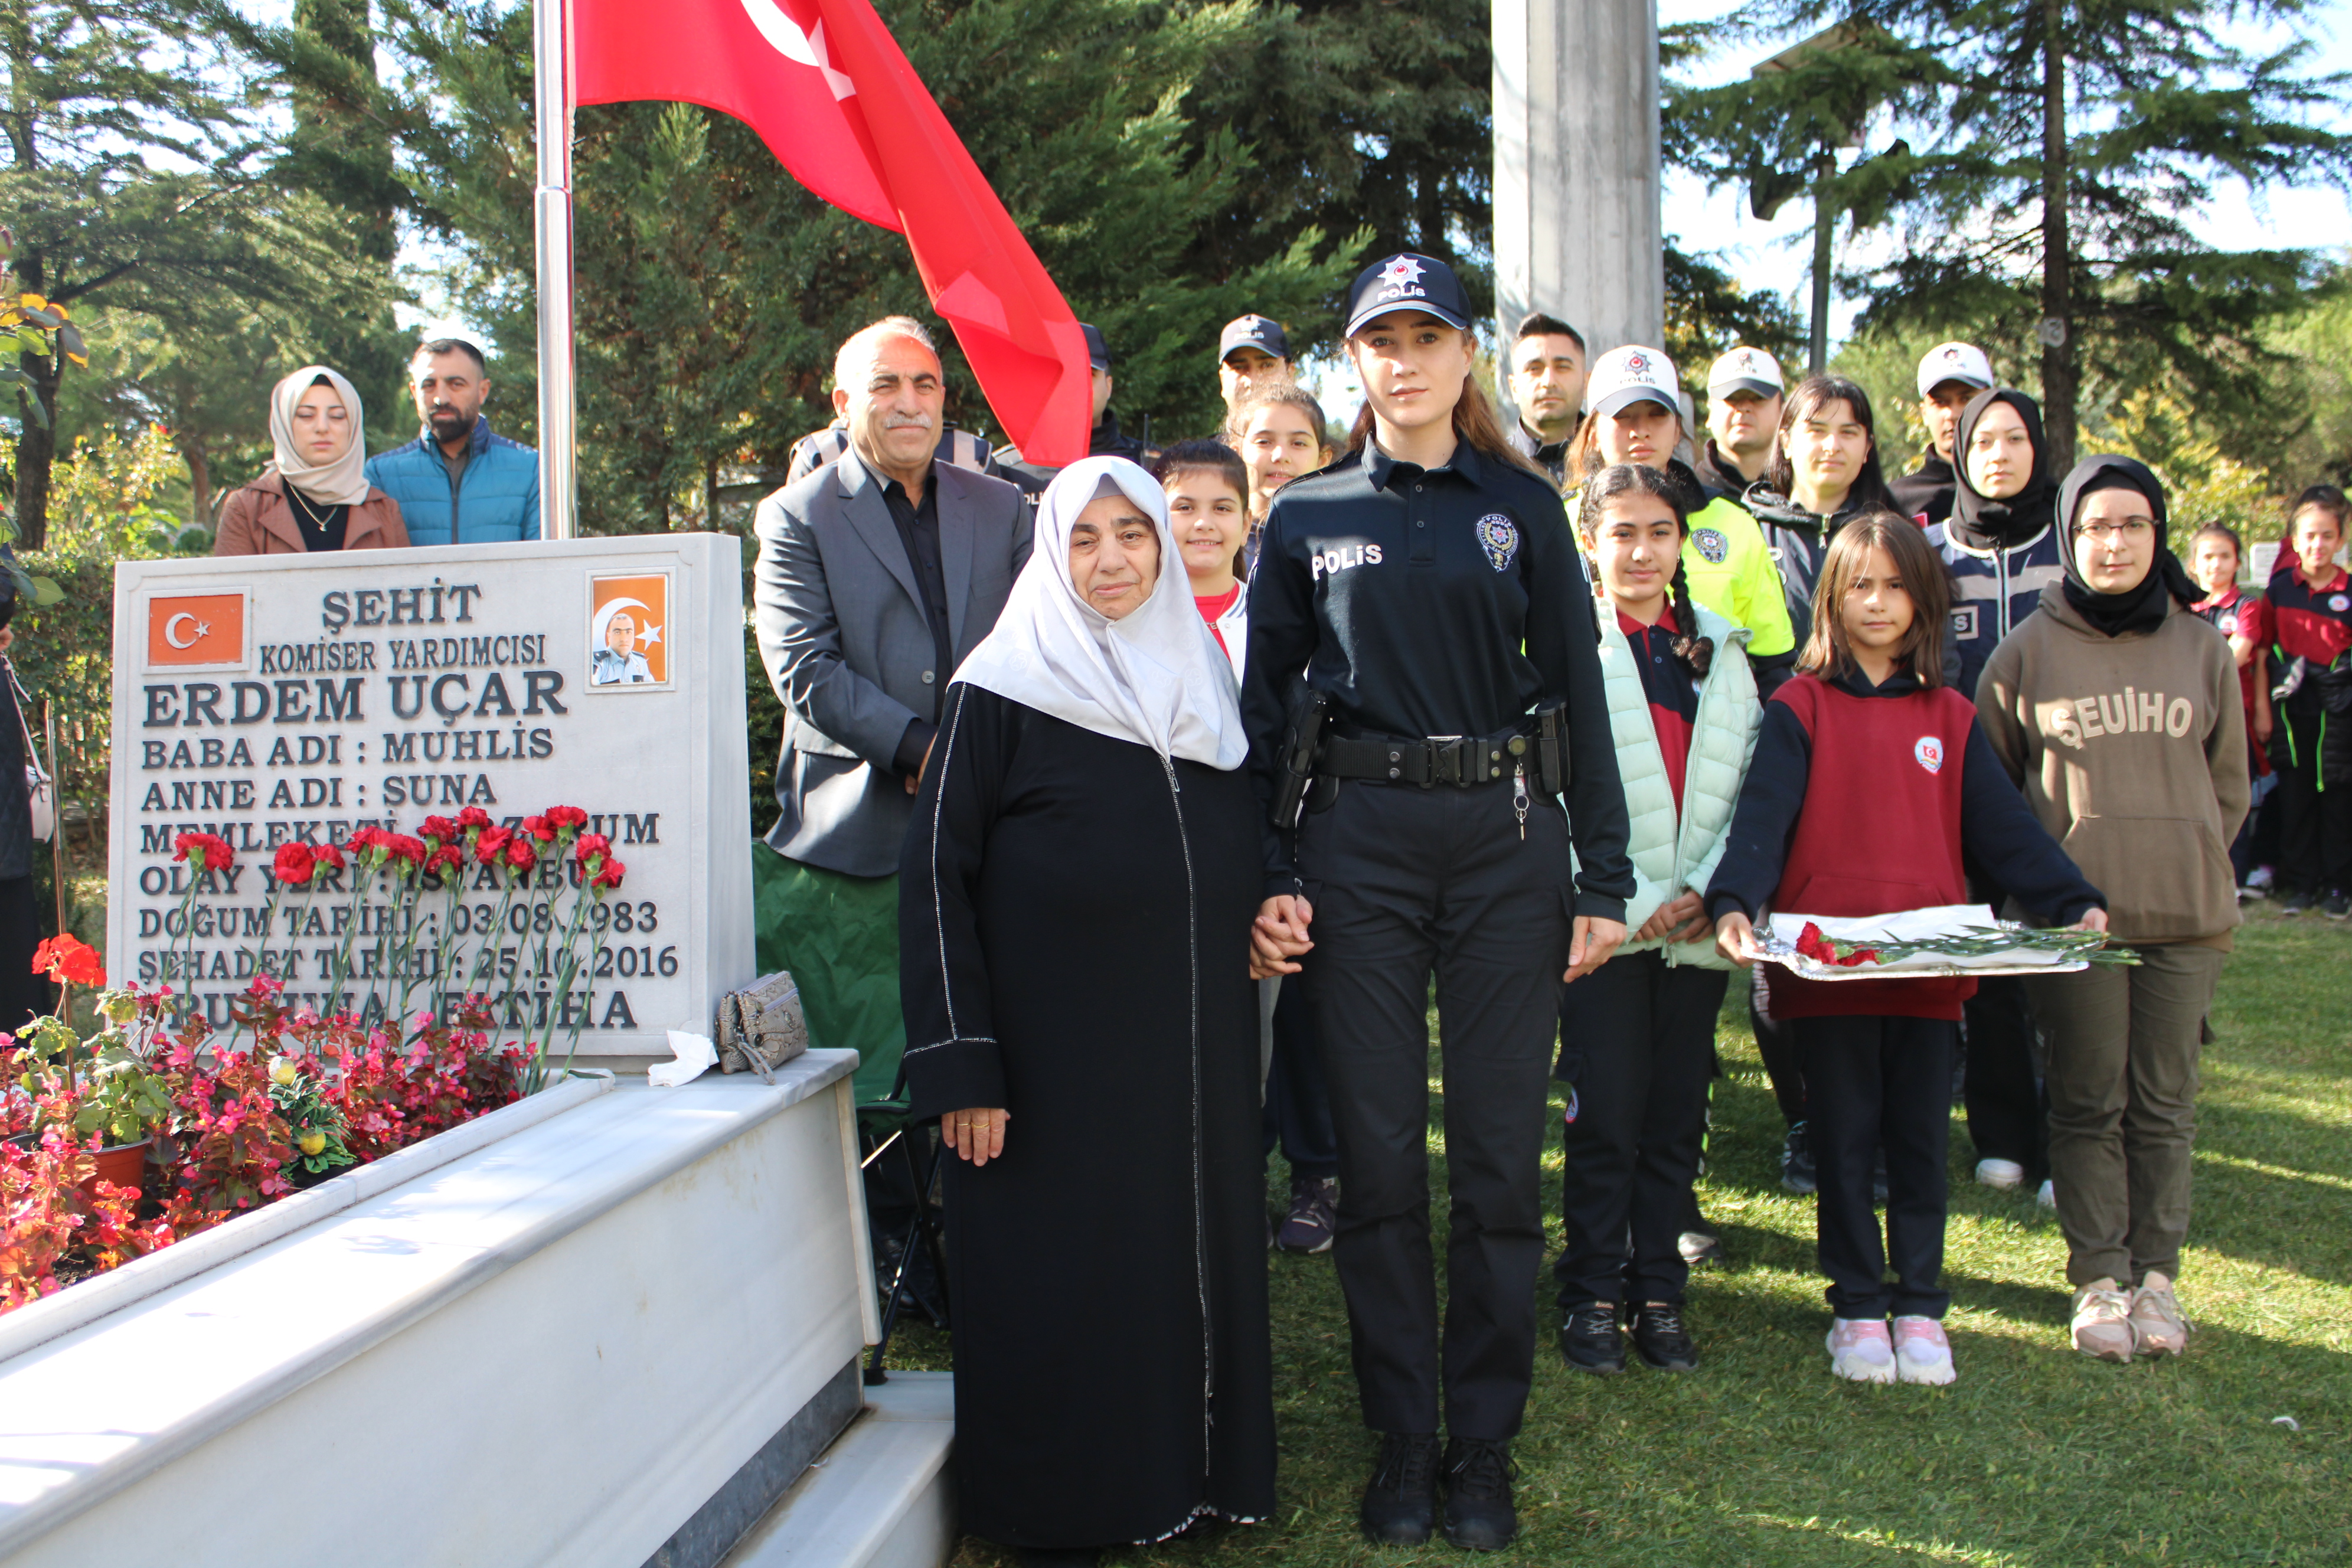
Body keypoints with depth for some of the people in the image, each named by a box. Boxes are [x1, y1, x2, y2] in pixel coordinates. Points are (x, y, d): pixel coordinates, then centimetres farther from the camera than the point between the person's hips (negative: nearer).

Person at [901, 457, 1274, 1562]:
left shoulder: (1200, 674, 12)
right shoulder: (1003, 687, -5)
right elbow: (935, 875, -8)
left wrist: (1270, 913, 5)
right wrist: (958, 1062, -14)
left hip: (1194, 1044, 5)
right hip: (1058, 1047, -5)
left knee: (1194, 1252, 11)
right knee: (1061, 1272, 3)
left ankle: (1194, 1474, 28)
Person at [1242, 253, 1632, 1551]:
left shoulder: (1524, 507, 8)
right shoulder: (1306, 515, 8)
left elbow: (1578, 689, 7)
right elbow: (1264, 701, 7)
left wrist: (1603, 881, 3)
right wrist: (1264, 880, -3)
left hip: (1507, 840, 0)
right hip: (1356, 844, 0)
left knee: (1501, 1156, 4)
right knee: (1379, 1155, 4)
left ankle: (1485, 1445, 19)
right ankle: (1403, 1439, 19)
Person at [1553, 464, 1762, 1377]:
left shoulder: (1721, 651, 13)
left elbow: (1745, 787, 10)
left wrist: (1704, 889, -4)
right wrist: (1631, 902, -11)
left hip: (1697, 924, 4)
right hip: (1606, 922, -4)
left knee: (1677, 1117, 9)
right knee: (1605, 1117, -2)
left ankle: (1659, 1296, 20)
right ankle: (1591, 1297, 12)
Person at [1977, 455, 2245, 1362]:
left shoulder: (2203, 650, 7)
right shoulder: (2028, 651, 1)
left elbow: (2228, 785, 16)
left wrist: (2190, 867, 8)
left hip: (2186, 915, 2)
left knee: (2165, 1105, 7)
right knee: (2089, 1103, 3)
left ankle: (2156, 1272, 18)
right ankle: (2100, 1278, 12)